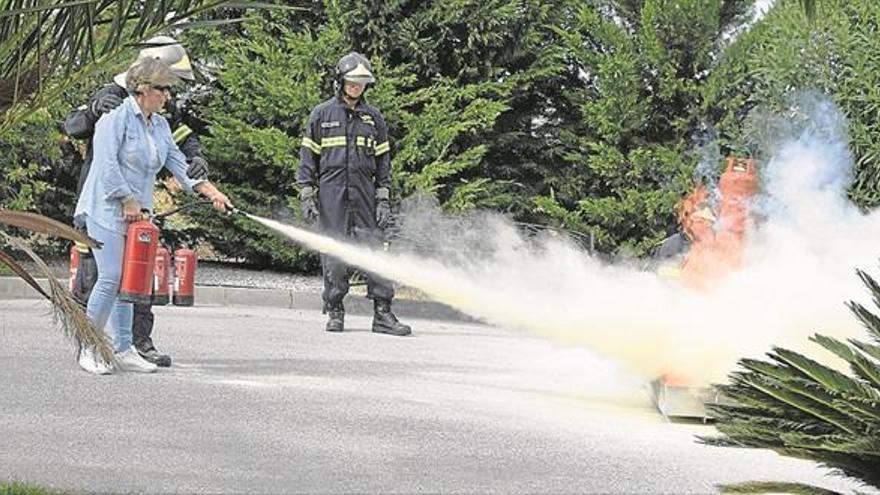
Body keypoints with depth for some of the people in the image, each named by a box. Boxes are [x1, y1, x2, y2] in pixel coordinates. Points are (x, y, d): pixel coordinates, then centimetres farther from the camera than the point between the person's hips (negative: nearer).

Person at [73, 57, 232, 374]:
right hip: (108, 209, -8)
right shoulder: (116, 119, -10)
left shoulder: (160, 125, 14)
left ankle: (123, 350, 11)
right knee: (110, 279, -13)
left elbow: (178, 163, 11)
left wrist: (209, 190, -2)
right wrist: (127, 201, -16)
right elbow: (107, 164, -17)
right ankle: (88, 349, -4)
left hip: (137, 212, 8)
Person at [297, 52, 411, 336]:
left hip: (364, 195, 2)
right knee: (334, 255, -2)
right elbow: (308, 157, 6)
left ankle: (382, 313, -6)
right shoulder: (322, 115, 6)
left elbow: (382, 161, 14)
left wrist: (383, 200, 6)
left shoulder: (374, 118, 13)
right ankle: (335, 312, 7)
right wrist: (307, 197, -2)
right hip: (331, 195, -2)